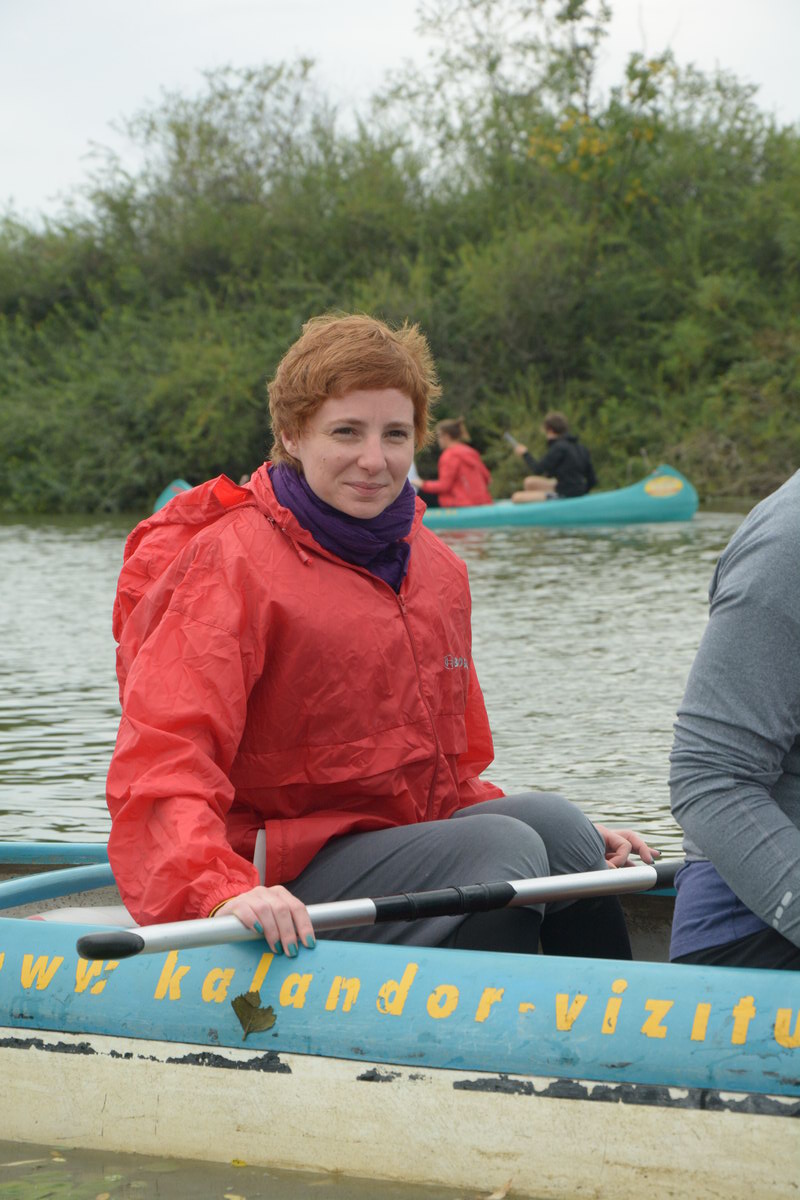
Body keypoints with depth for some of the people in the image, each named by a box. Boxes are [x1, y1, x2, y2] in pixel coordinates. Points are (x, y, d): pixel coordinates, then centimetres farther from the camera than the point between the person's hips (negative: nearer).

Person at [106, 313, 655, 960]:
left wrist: (569, 839, 6)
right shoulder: (227, 569, -12)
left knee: (546, 817, -18)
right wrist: (223, 893, -41)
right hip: (281, 891, -7)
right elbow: (158, 768, -23)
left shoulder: (436, 568, 13)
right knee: (501, 847, -25)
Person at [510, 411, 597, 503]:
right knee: (530, 482, 22)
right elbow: (592, 481, 9)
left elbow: (538, 470, -11)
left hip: (564, 496, -9)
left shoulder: (559, 448, -16)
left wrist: (525, 454, 5)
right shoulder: (581, 448, 8)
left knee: (517, 497, -8)